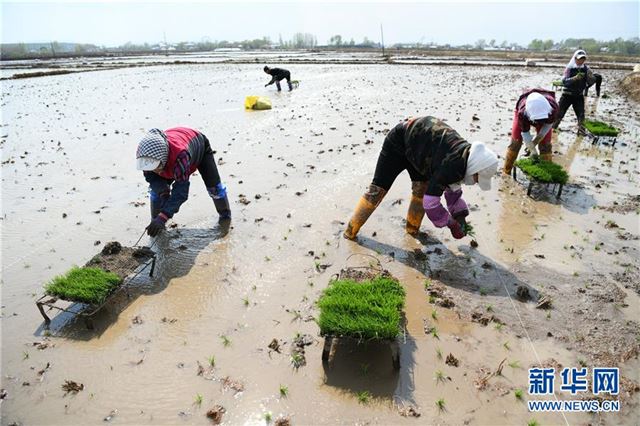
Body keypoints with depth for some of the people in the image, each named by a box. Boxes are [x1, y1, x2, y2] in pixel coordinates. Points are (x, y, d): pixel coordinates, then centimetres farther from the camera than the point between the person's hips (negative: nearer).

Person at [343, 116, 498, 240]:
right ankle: (351, 230, 3)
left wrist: (460, 215, 8)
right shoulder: (450, 166, -34)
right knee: (378, 188, -7)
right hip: (398, 142, -8)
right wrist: (451, 223, -18)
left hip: (415, 144, 8)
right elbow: (430, 203, -33)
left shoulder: (464, 152, -7)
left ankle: (412, 227, 18)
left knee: (422, 186, 1)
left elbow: (453, 187, 10)